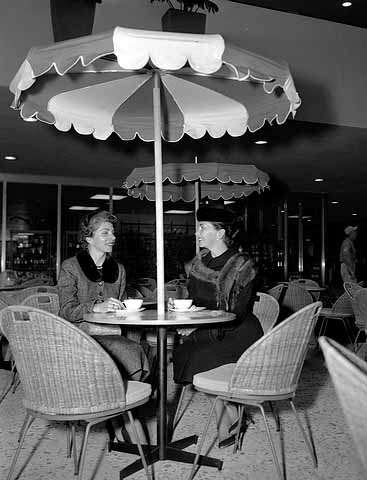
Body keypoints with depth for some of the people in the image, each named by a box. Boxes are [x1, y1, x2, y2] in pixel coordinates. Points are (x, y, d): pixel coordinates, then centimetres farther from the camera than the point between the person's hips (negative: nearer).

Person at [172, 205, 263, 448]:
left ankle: (225, 427, -8)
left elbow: (237, 315, -17)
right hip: (208, 331, 7)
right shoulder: (199, 262, 9)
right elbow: (194, 300, 19)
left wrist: (198, 331, -22)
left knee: (201, 358, -27)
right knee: (181, 352, -19)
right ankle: (231, 414, -7)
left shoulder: (242, 266, -13)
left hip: (240, 334, -7)